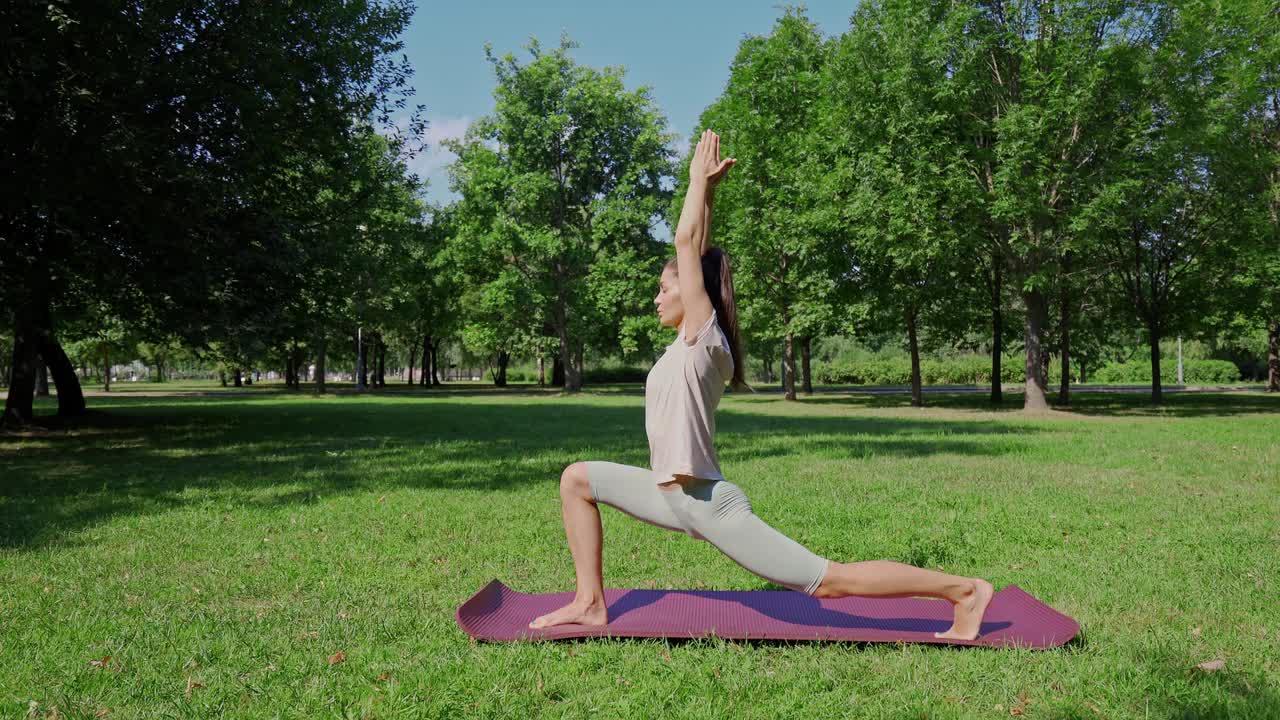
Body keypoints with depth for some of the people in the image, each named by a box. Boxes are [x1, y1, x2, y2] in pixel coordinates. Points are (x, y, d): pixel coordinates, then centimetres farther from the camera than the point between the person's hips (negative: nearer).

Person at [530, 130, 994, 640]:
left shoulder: (703, 339, -14)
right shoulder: (690, 341, 8)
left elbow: (687, 242, -16)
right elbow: (696, 250, 14)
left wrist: (700, 180, -6)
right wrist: (705, 190, 17)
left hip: (708, 506, -9)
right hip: (676, 499, 9)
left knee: (830, 582, -6)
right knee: (577, 479, 11)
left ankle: (964, 590, 6)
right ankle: (590, 603, 13)